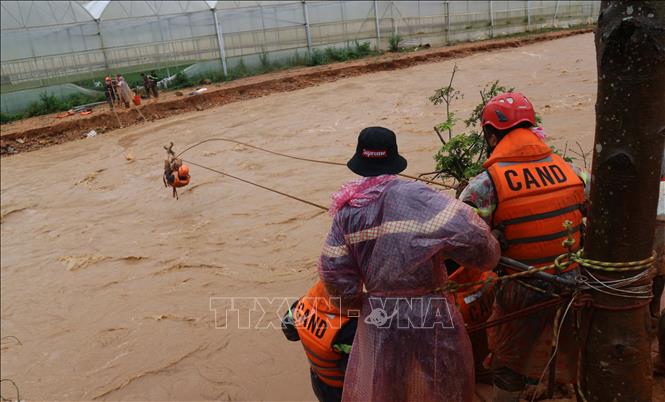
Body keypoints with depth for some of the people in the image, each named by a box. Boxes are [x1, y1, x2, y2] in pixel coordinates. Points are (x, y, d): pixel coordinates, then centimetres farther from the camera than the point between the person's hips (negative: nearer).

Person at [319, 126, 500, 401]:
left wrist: (354, 305, 15)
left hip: (376, 317, 4)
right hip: (428, 316, -3)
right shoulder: (411, 195, -16)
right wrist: (488, 258, -4)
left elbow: (333, 271, -1)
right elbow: (467, 231, -25)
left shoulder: (347, 209, -3)